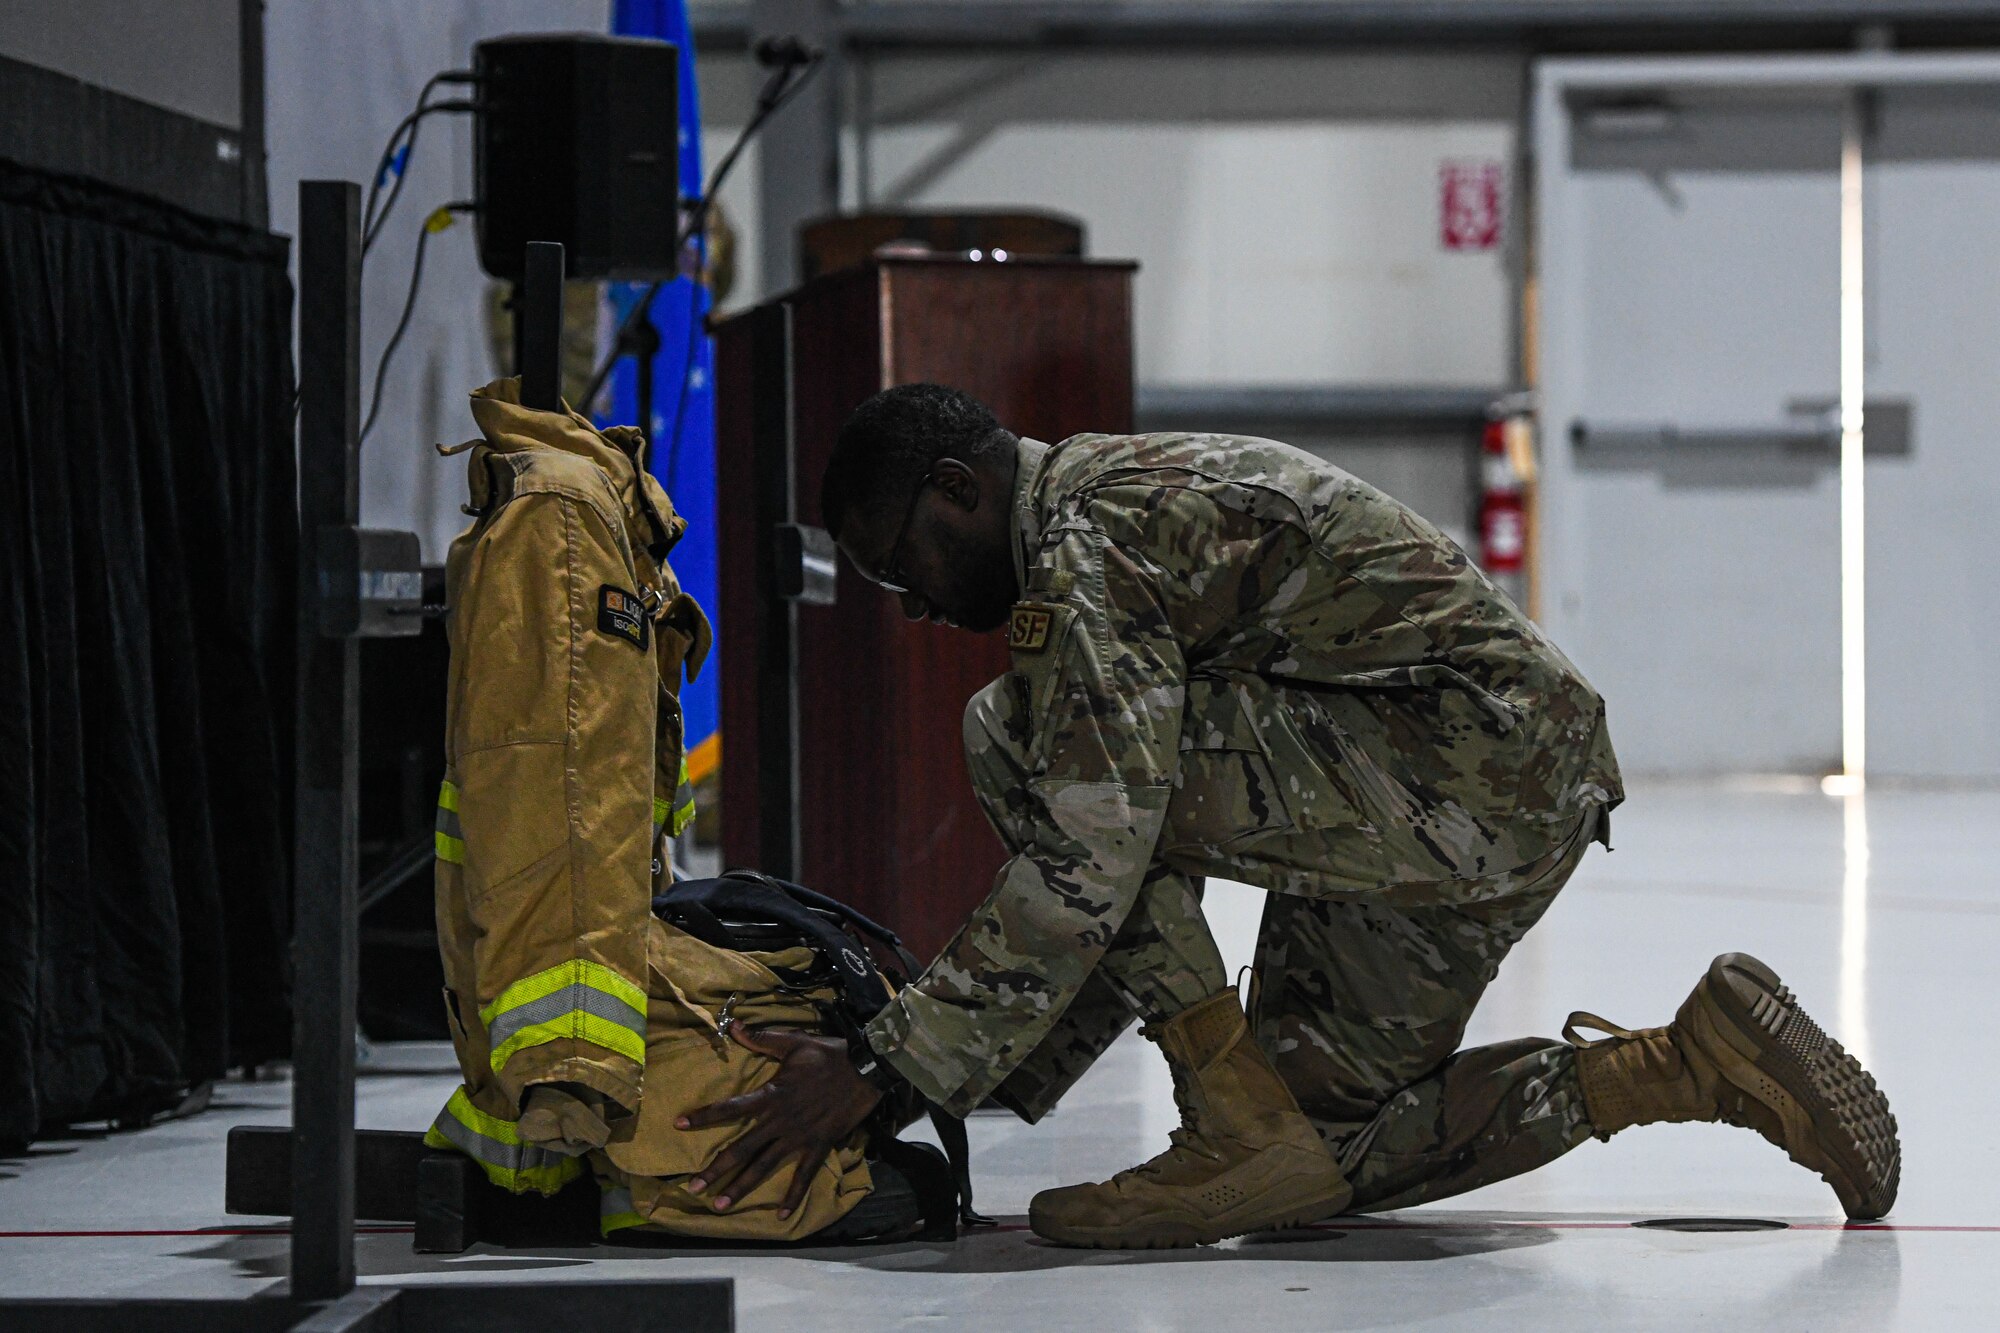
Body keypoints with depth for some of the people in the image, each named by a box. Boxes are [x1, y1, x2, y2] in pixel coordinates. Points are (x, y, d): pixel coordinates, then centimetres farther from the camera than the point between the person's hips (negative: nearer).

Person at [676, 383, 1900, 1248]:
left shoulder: (1087, 536, -13)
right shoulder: (1129, 490, 20)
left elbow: (1091, 865, -24)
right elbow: (1122, 890, 23)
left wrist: (890, 1071, -23)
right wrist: (976, 1084, 17)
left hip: (1471, 763, -10)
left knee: (1016, 734, -15)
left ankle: (1240, 1132, -11)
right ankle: (1694, 1061, 12)